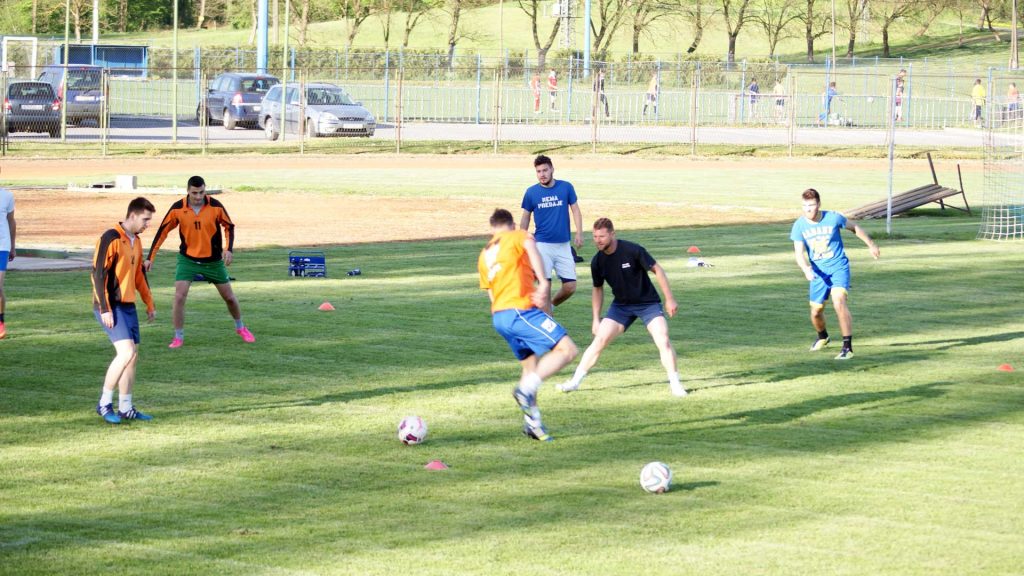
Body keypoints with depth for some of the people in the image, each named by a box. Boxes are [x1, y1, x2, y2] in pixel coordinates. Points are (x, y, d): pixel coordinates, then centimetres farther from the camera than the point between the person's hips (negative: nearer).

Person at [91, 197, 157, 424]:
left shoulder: (136, 242, 14)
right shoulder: (111, 239, -14)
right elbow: (98, 274, -17)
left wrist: (149, 304, 23)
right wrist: (105, 309, -20)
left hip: (128, 306, 9)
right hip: (111, 307, -9)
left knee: (132, 356, 6)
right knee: (126, 352, -18)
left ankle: (125, 408, 13)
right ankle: (104, 403, -8)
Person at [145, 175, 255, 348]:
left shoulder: (215, 206, -15)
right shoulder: (177, 209, -16)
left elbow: (229, 226, -1)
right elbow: (162, 231, -9)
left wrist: (228, 249, -16)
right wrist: (150, 257, -12)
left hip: (213, 260, 1)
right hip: (187, 259, -1)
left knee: (229, 296, 10)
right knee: (179, 296, -15)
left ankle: (240, 327, 36)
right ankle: (178, 337, 0)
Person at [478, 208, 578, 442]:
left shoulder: (484, 255, 23)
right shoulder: (517, 236, 5)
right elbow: (530, 246, -19)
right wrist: (543, 283, -25)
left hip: (498, 315, 8)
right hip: (521, 310, -8)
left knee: (530, 364, 21)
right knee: (567, 349, -10)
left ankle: (532, 421, 17)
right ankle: (527, 388, -22)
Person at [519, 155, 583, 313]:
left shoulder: (566, 187, 1)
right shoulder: (531, 192, 0)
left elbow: (575, 210, 6)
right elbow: (525, 217, 8)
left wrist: (579, 233, -7)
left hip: (563, 245, 2)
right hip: (542, 245, -2)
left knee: (570, 287, 0)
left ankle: (551, 305, 27)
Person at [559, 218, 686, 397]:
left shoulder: (632, 250, -21)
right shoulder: (597, 261, -8)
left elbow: (657, 270, -12)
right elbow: (598, 289, 9)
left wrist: (669, 299, -13)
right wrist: (596, 319, 7)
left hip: (648, 303, -3)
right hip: (621, 305, 3)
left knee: (663, 341, -20)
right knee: (600, 340, -9)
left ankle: (675, 384, -7)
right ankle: (575, 382, -2)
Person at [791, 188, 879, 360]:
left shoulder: (833, 218, -13)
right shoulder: (799, 225, -8)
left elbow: (855, 228, 5)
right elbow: (799, 254, -10)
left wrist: (871, 244, 16)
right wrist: (806, 269, -31)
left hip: (839, 268, -3)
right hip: (818, 272, 3)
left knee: (839, 302, -26)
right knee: (816, 311, 9)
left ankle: (848, 347, -23)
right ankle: (822, 337, 45)